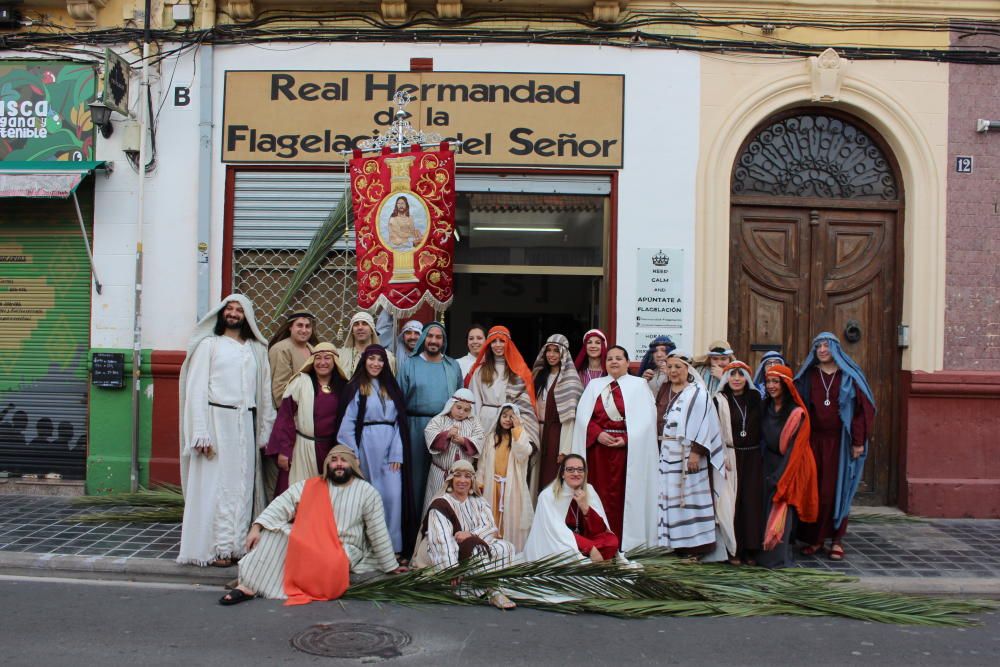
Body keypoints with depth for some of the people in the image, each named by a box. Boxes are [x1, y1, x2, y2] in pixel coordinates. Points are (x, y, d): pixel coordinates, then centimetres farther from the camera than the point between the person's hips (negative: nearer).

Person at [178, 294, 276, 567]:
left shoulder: (256, 349, 15)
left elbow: (265, 391, 11)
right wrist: (201, 434, -11)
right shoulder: (209, 344, 5)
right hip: (217, 420, -3)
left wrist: (266, 432, 4)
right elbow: (197, 390, -2)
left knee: (243, 486, 2)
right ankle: (217, 548, 1)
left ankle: (238, 545, 8)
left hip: (246, 424, 3)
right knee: (216, 485, -4)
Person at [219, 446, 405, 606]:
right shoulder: (310, 486, 4)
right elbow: (281, 504, -5)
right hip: (309, 544, 3)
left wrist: (391, 566, 5)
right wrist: (256, 527, -20)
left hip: (345, 550, -2)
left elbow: (379, 533, 1)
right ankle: (249, 584, -26)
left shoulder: (367, 492, -1)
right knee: (277, 530, -20)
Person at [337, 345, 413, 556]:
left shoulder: (391, 388, 15)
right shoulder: (355, 388, 2)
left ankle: (393, 546, 4)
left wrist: (397, 454, -1)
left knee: (393, 496, -3)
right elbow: (347, 424, -4)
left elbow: (399, 422, 9)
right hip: (367, 448, -3)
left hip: (391, 447, 3)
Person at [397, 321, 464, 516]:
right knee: (417, 476, 3)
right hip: (417, 428, -2)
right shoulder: (410, 365, 4)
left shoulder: (453, 366, 10)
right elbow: (398, 400, 1)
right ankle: (416, 524, 12)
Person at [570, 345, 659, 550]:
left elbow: (645, 419, -4)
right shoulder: (595, 385, 13)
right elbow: (583, 415, 4)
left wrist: (626, 439, -15)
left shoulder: (638, 385, 5)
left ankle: (620, 541, 3)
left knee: (620, 494, -3)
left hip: (626, 447, -2)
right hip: (597, 446, 3)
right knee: (600, 492, 2)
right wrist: (598, 434, -11)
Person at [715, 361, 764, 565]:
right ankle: (733, 550, 3)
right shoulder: (719, 401, 0)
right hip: (731, 456, -2)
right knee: (732, 501, -3)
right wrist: (722, 458, -11)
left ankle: (751, 550, 8)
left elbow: (763, 426, 13)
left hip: (754, 457, 3)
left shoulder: (755, 398, 9)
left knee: (753, 501, 0)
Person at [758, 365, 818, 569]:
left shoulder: (797, 413, -13)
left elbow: (795, 448, -14)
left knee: (780, 512, -5)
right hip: (768, 466, 5)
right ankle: (765, 553, 14)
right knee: (765, 510, 5)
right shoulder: (765, 408, 5)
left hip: (789, 468, -5)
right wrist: (767, 472, 2)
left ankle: (779, 557, 3)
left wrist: (778, 477, -15)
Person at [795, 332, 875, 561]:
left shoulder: (850, 376, 2)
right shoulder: (808, 376, 8)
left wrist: (859, 441, -7)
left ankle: (837, 539, 9)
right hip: (813, 441, 2)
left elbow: (863, 408, -1)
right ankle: (815, 538, 10)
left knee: (837, 489, 0)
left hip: (840, 442, -2)